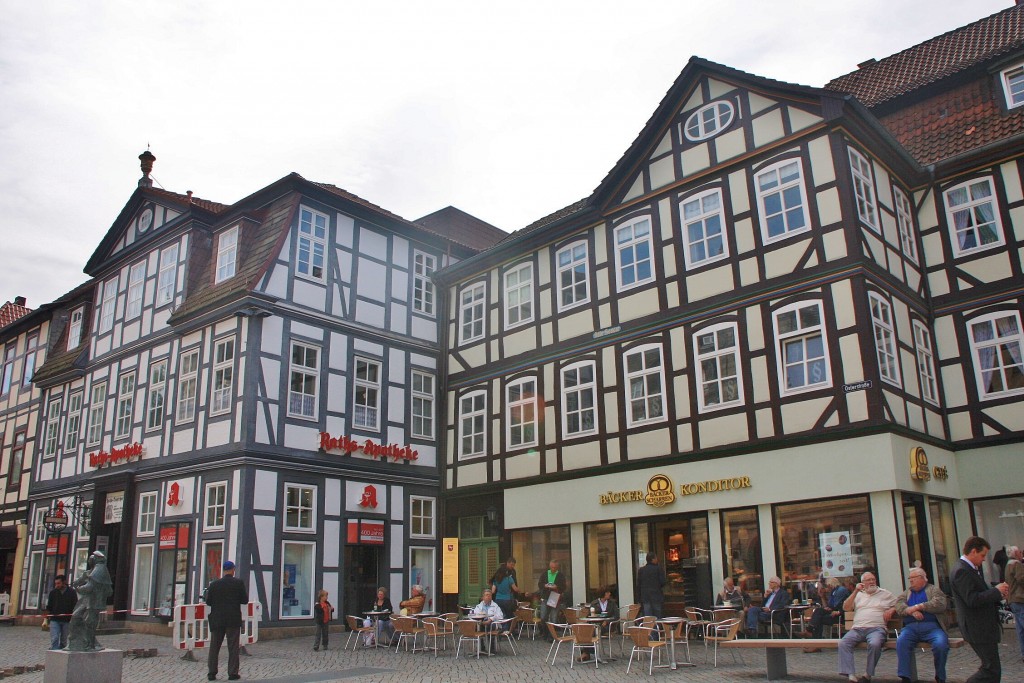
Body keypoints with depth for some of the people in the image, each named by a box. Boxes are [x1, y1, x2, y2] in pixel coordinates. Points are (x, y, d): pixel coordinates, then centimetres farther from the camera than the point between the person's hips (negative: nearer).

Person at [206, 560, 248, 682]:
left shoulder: (214, 584, -1)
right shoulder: (239, 583, -7)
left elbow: (208, 601, 2)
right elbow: (245, 600, -6)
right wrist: (246, 593, 14)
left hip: (217, 620, 2)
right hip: (233, 620, -2)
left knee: (214, 647, 11)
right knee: (233, 647, 2)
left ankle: (211, 674, 11)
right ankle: (233, 674, 1)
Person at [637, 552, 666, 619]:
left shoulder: (640, 570, 4)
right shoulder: (658, 569, -6)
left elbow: (638, 584, 4)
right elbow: (663, 582, -10)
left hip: (645, 597, 2)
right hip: (657, 595, -2)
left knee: (647, 617, 3)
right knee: (657, 616, 7)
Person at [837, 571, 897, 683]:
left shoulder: (885, 593, 18)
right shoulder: (858, 595, 23)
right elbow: (846, 607, 11)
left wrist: (891, 610, -5)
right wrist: (856, 591, 5)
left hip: (876, 628, -2)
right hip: (857, 629, 3)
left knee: (875, 644, -36)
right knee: (843, 643, -25)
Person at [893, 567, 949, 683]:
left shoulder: (933, 590, 15)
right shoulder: (907, 593, 27)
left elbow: (940, 604, -5)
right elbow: (899, 605, 8)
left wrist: (918, 606, -9)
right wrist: (911, 611, -12)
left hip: (931, 626, -2)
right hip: (911, 627, 2)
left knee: (941, 644, -31)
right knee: (901, 641, -28)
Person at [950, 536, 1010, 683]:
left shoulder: (971, 569, 15)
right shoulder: (961, 571, -20)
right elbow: (972, 600, -27)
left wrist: (998, 594, 5)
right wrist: (996, 591, -17)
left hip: (983, 627, 11)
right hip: (978, 629, -11)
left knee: (990, 668, 16)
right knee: (992, 670, -6)